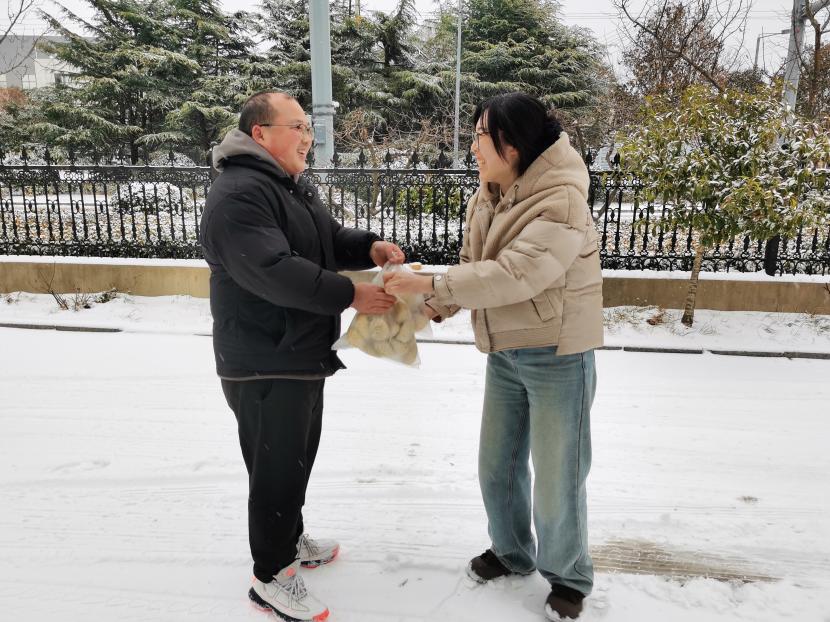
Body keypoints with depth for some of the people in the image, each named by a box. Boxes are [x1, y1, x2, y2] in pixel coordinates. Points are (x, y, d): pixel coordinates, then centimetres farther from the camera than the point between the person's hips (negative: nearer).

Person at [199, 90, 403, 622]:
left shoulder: (294, 187, 13)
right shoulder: (239, 195, -21)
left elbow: (330, 240, 18)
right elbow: (273, 271, -32)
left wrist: (370, 247, -3)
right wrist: (351, 295, -29)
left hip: (304, 356, 10)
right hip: (265, 367, -10)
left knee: (299, 457, 23)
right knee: (278, 469, 3)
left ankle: (290, 539, 43)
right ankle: (271, 576, 22)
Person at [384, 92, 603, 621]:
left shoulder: (561, 202, -22)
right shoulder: (488, 195, 5)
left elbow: (514, 274, -32)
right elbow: (473, 263, 8)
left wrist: (431, 284, -30)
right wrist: (436, 306, -8)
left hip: (556, 355, -8)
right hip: (505, 353, 8)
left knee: (557, 478, 5)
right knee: (497, 466, 18)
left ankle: (569, 576, 31)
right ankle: (512, 551, 43)